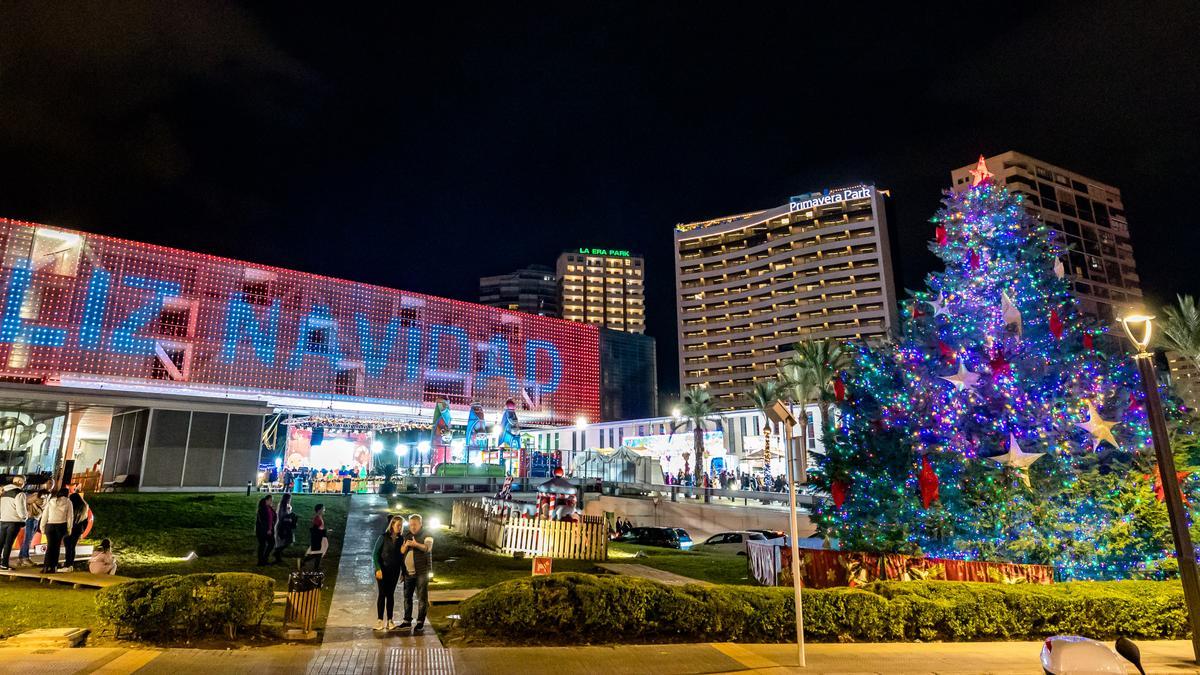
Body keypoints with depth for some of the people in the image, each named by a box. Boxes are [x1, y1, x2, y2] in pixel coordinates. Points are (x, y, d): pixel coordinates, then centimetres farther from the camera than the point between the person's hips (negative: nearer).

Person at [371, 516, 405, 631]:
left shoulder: (401, 539, 3)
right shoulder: (384, 537, -6)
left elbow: (402, 556, 8)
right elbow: (375, 553, -6)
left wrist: (403, 571, 6)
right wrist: (378, 568, -14)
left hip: (394, 571, 3)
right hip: (382, 570, -3)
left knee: (390, 594, 6)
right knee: (382, 594, -2)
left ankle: (389, 620, 11)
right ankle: (379, 620, 6)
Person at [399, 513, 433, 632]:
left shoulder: (426, 535, -4)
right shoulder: (407, 535, 13)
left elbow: (428, 548, -21)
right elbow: (401, 551, 11)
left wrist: (416, 544, -38)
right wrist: (406, 545, -12)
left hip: (421, 572, -6)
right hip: (408, 572, 6)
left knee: (422, 598, -3)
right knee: (407, 596, 11)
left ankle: (420, 622, 4)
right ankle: (407, 620, 23)